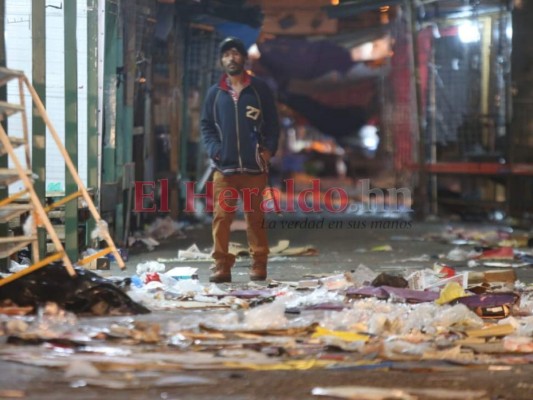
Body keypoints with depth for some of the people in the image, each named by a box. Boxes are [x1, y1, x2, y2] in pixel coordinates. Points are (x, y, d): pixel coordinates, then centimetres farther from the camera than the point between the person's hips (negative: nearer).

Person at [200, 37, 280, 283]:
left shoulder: (260, 89, 7)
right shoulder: (215, 93, 11)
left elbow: (272, 123, 8)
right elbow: (206, 124, 13)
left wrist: (269, 148, -6)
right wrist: (213, 148, -3)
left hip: (254, 166, -1)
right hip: (224, 167, 1)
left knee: (255, 217, 3)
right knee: (221, 217, -4)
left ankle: (259, 264, 9)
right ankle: (221, 265, 0)